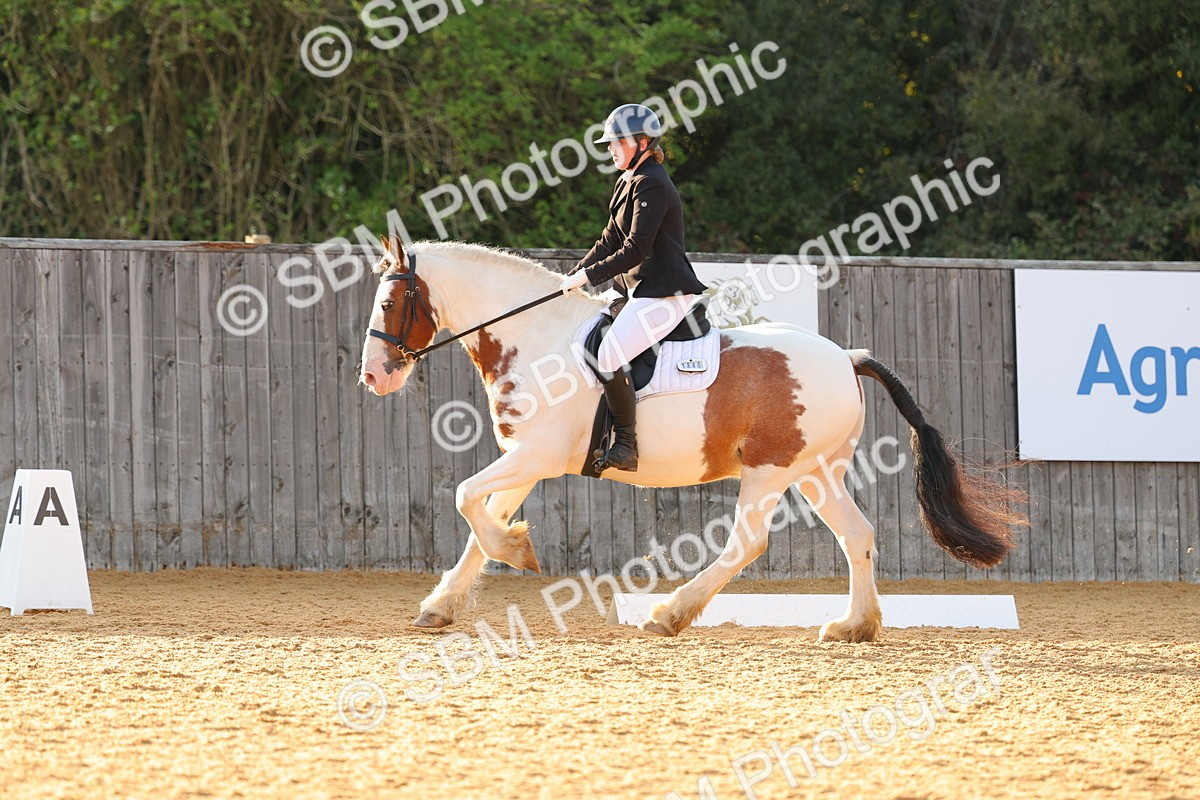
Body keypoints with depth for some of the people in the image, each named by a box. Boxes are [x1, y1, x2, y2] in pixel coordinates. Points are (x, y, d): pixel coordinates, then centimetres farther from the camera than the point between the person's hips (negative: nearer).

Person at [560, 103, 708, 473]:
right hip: (638, 290, 11)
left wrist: (588, 276, -17)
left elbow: (635, 250, -21)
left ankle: (625, 446, -16)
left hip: (664, 294, -11)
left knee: (609, 357, -25)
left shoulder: (652, 186, -16)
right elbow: (611, 241, 20)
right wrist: (573, 277, 10)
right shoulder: (629, 182, 17)